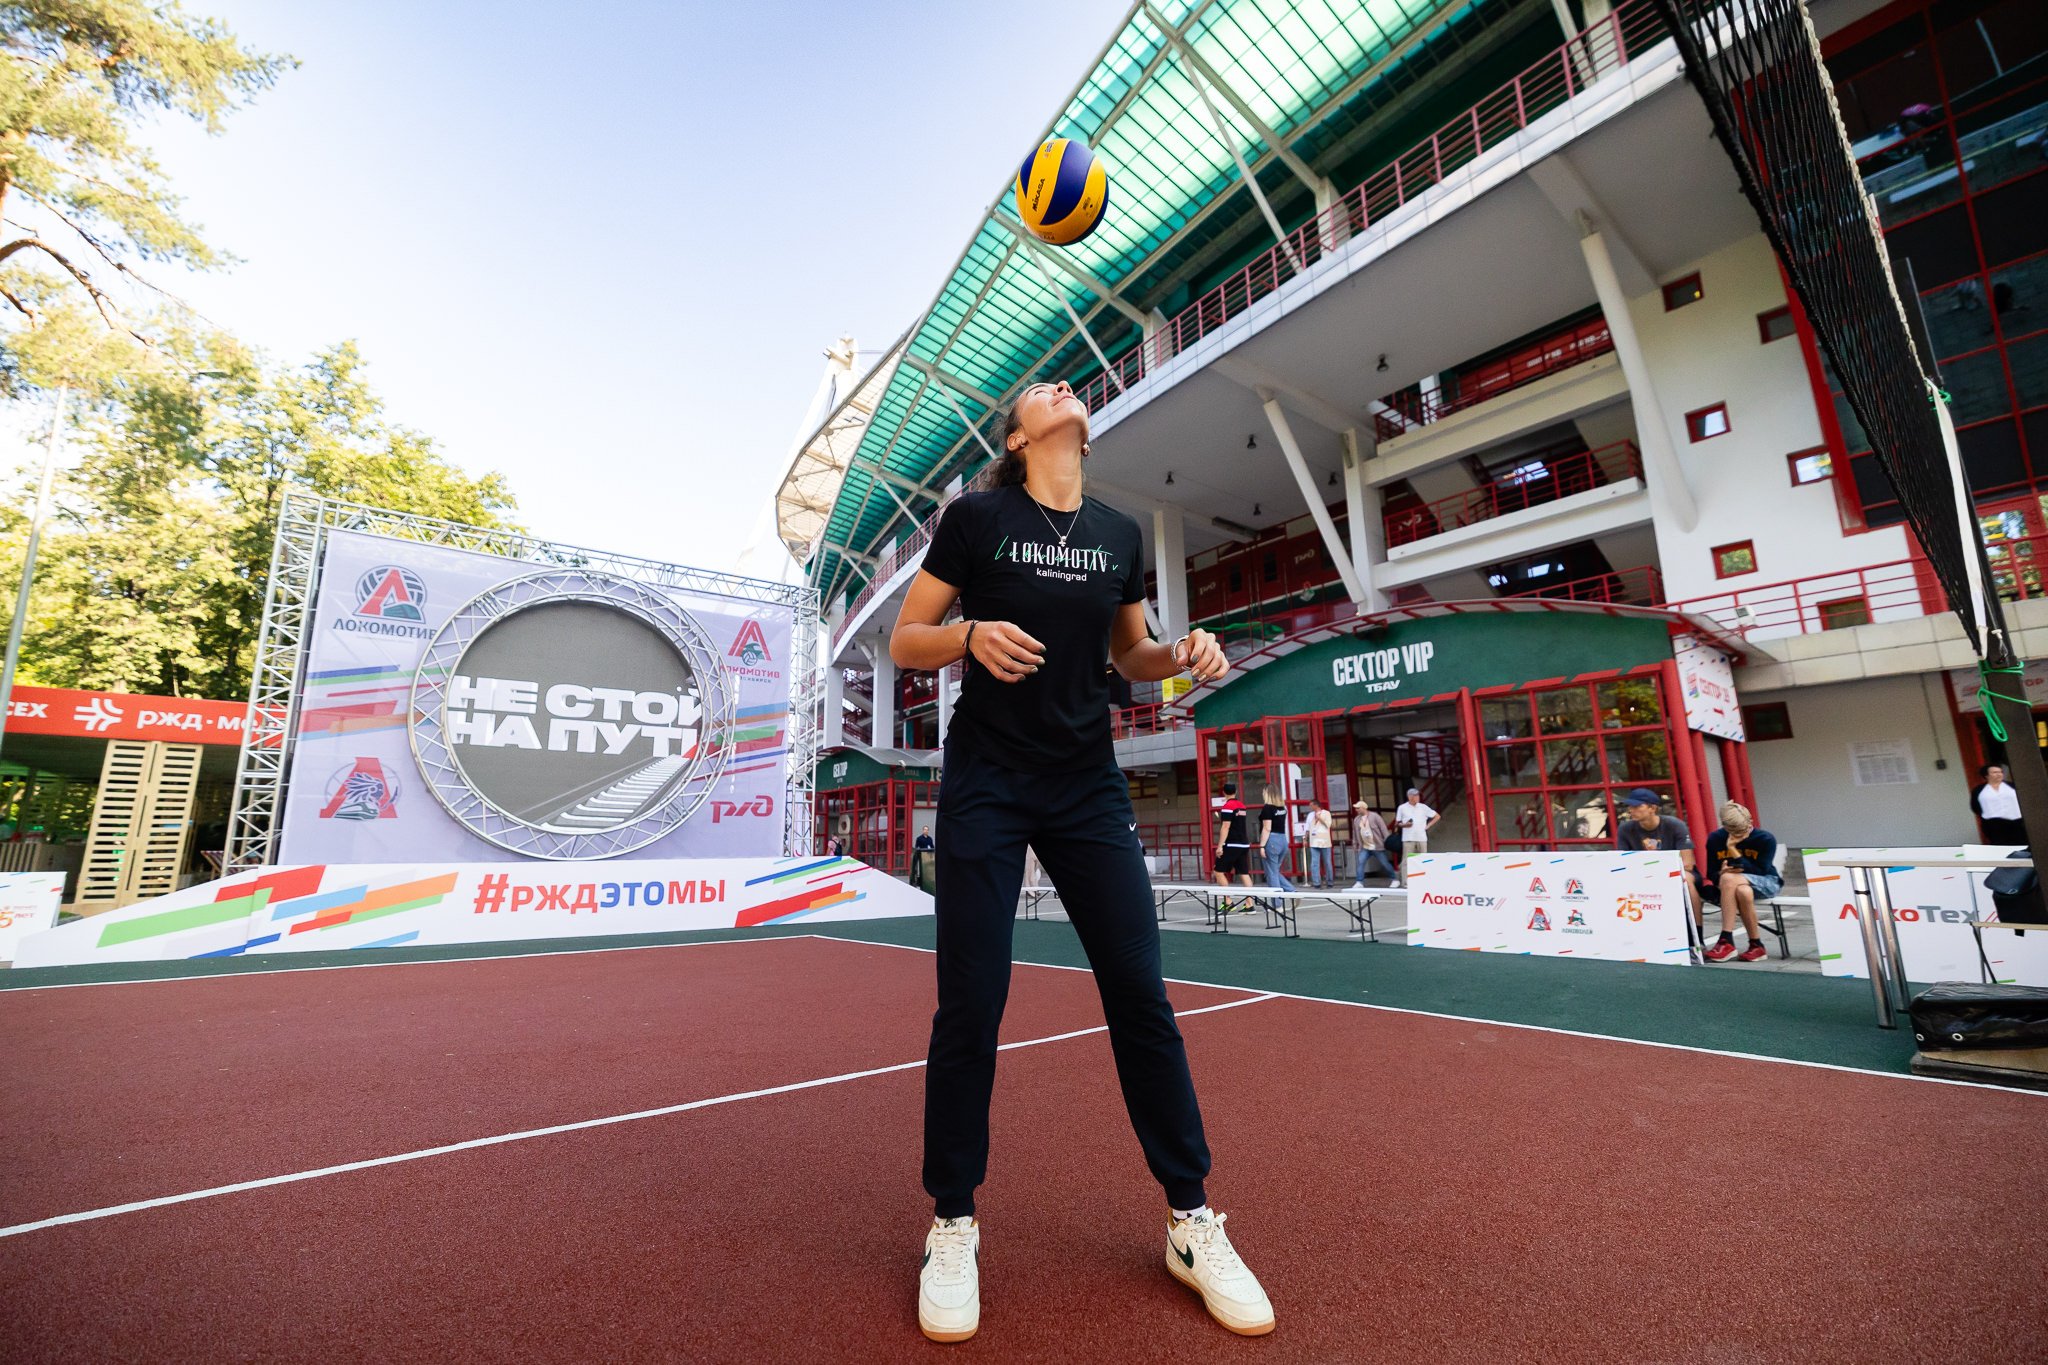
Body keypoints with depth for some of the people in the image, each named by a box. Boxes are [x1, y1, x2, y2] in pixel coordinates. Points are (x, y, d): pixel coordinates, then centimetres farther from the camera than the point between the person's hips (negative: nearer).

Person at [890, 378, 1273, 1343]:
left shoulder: (1119, 534, 9)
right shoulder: (974, 518, -2)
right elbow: (904, 642, 0)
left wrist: (1183, 656, -4)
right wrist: (971, 634, -21)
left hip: (1087, 787, 3)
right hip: (985, 785, -3)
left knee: (1140, 994, 3)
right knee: (970, 1005, 0)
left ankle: (1191, 1220, 22)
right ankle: (953, 1226, 23)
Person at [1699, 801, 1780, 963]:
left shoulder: (1766, 839, -11)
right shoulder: (1715, 839, -5)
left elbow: (1760, 872, -17)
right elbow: (1711, 875, -1)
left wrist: (1734, 850, -24)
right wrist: (1721, 873, -25)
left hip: (1766, 883, -2)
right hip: (1732, 883, 2)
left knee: (1729, 878, -36)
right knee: (1744, 892, -38)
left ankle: (1726, 940, -29)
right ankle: (1756, 945, -24)